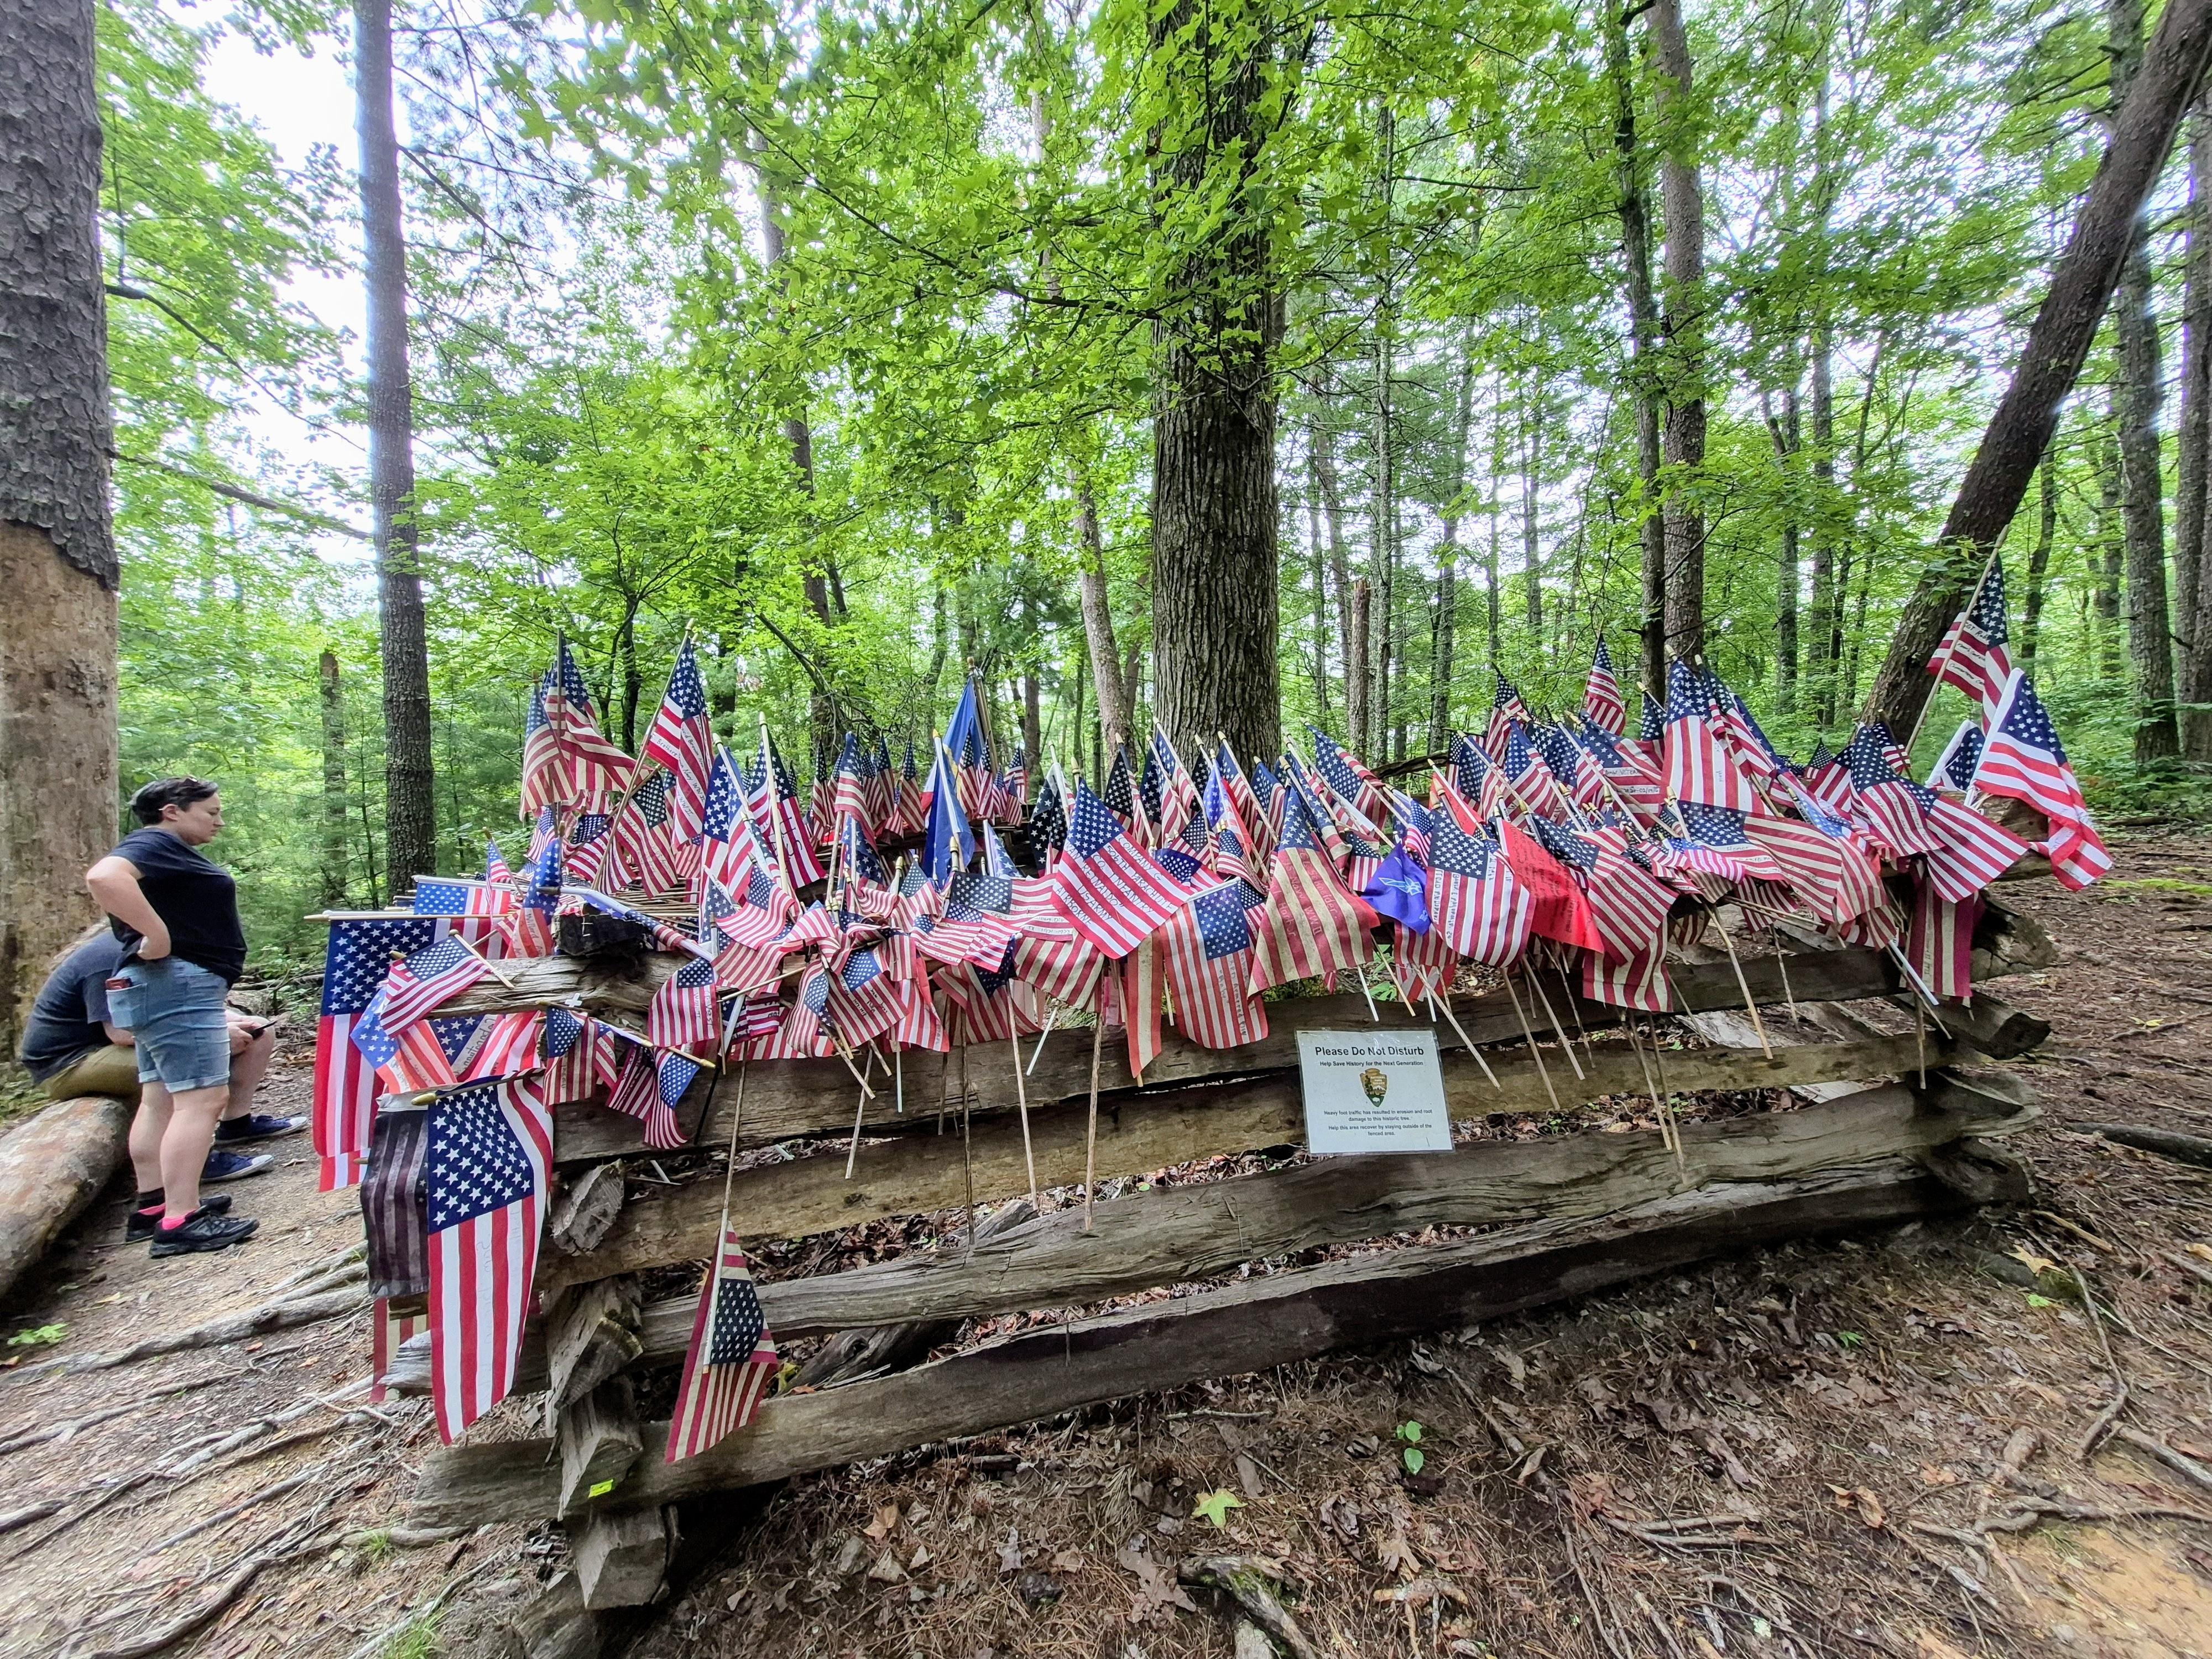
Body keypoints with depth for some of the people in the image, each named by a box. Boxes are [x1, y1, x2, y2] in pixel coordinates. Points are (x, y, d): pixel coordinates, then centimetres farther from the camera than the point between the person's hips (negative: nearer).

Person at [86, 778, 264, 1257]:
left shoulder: (170, 852, 19)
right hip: (178, 984, -11)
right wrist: (159, 936, -27)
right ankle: (181, 1222, -11)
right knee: (202, 1098, -12)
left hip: (175, 987, 11)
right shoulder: (153, 843, -12)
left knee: (162, 1099, 13)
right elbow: (104, 877, -32)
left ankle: (153, 1204, 21)